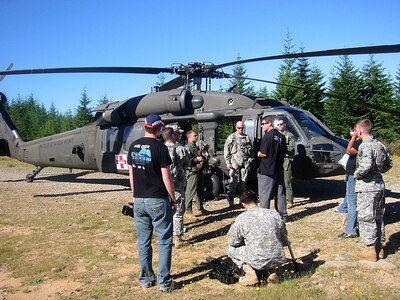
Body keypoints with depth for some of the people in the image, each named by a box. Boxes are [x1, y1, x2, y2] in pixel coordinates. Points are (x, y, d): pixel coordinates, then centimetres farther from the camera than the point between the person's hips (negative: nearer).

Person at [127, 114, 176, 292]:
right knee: (164, 241, 5)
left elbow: (131, 174, 10)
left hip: (139, 200, 6)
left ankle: (145, 279, 22)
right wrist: (173, 198, -2)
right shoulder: (159, 147, -12)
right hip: (158, 201, -5)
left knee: (143, 241, 13)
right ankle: (164, 281, 9)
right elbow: (166, 178, -12)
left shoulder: (134, 146, 5)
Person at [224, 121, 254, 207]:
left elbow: (251, 150, 19)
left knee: (243, 181, 9)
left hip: (245, 162, 4)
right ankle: (230, 198, -3)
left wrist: (250, 159, 9)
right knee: (234, 181, -8)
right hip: (235, 162, -4)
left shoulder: (247, 138, 13)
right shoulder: (231, 137, 2)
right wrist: (228, 162, -8)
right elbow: (226, 150, -2)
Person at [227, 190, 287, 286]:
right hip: (278, 260, 4)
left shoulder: (241, 219, -7)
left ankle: (249, 272, -1)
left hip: (258, 262, -4)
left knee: (231, 249, 19)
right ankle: (272, 270, 13)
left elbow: (232, 242, 4)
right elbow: (284, 241, 11)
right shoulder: (274, 214, 3)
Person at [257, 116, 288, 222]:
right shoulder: (281, 136, 9)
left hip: (267, 171, -8)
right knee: (280, 193, 14)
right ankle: (283, 215, 20)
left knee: (264, 195, 0)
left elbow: (263, 153, -20)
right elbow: (284, 152, 14)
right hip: (279, 170, 8)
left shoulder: (268, 136, -15)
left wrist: (258, 154, 0)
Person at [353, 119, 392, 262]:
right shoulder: (380, 145, 10)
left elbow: (366, 165, -30)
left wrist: (357, 174, -13)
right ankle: (379, 247, 26)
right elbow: (388, 163, 18)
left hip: (367, 187, -9)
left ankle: (370, 250, 6)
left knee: (366, 218, 0)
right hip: (379, 185, 9)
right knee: (378, 217, 16)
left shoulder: (365, 146, -17)